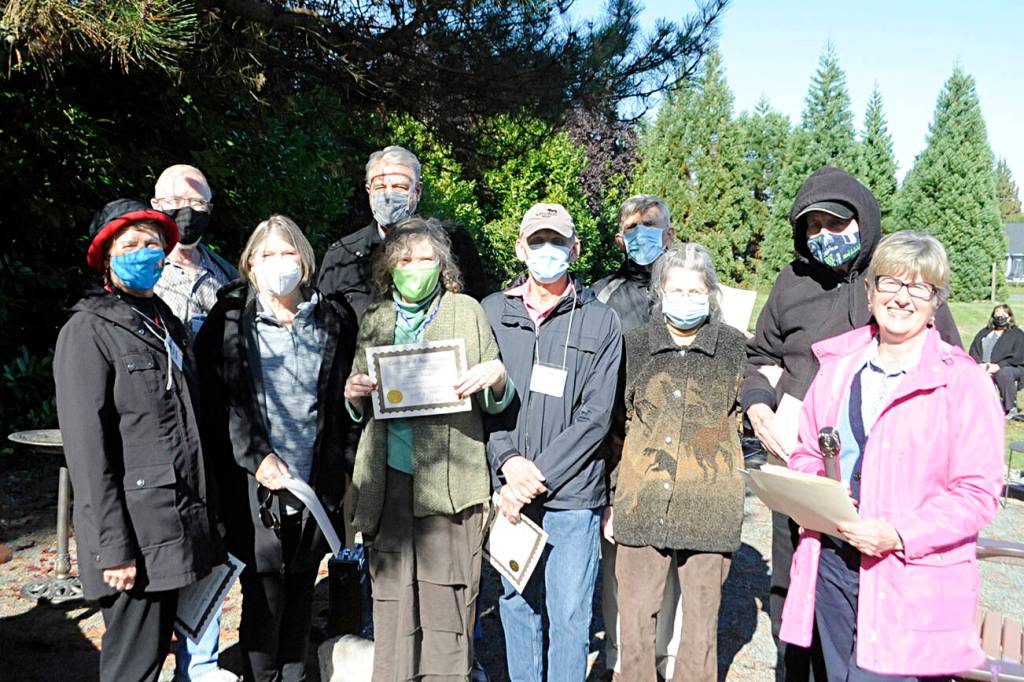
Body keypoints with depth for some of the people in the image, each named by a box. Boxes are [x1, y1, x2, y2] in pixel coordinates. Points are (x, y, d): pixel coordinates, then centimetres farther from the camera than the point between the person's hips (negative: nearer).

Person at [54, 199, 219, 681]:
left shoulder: (168, 325, 15)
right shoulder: (88, 331, -7)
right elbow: (86, 448, -13)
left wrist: (205, 523, 15)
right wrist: (112, 547, -16)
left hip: (177, 528, 7)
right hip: (135, 532, -7)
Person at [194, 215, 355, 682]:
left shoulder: (333, 321, 7)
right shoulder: (229, 323, -1)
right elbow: (216, 400, -6)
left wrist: (334, 466, 5)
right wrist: (254, 456, -14)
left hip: (315, 484, 3)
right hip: (257, 486, -3)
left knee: (301, 595, 14)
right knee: (264, 599, 3)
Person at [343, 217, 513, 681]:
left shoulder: (467, 311, 7)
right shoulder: (375, 319, 15)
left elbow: (496, 402, 10)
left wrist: (497, 376, -12)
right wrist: (353, 393, -3)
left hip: (449, 480, -2)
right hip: (389, 481, 3)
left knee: (447, 606, -2)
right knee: (391, 602, 5)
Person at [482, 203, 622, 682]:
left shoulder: (600, 321, 1)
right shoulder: (492, 312, 6)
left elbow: (595, 417, -5)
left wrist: (538, 476, -12)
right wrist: (508, 461, -12)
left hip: (573, 495, -2)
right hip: (508, 489, 2)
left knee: (570, 615, 5)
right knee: (517, 604, 15)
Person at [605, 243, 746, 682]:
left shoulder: (734, 348, 4)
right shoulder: (635, 345, 7)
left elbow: (743, 423, 11)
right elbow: (617, 426, 10)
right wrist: (611, 498, 8)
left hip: (707, 509, -1)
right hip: (641, 505, 1)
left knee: (701, 624, 10)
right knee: (635, 622, 7)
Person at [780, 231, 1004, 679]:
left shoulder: (961, 381, -6)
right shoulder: (837, 365, 8)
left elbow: (978, 492, -9)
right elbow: (806, 453, 16)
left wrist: (899, 534, -20)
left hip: (912, 584, -4)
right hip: (832, 563, 5)